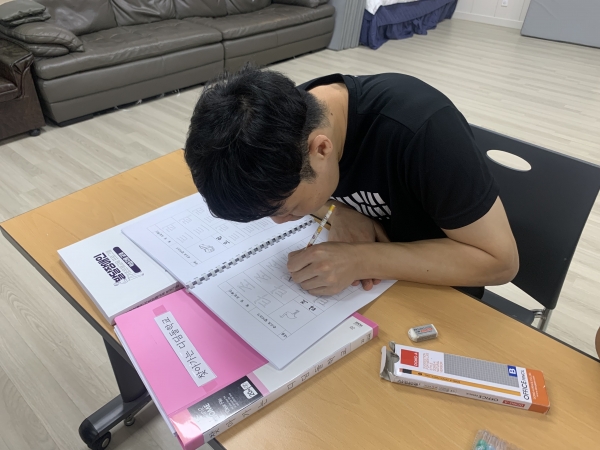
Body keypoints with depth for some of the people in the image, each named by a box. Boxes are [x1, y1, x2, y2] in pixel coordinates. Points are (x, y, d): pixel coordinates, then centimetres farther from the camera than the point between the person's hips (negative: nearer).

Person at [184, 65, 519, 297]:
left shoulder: (420, 128, -35)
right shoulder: (289, 115, -19)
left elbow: (500, 260, -26)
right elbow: (280, 188, 0)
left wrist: (361, 260, -36)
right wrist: (340, 214, -21)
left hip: (436, 286, -4)